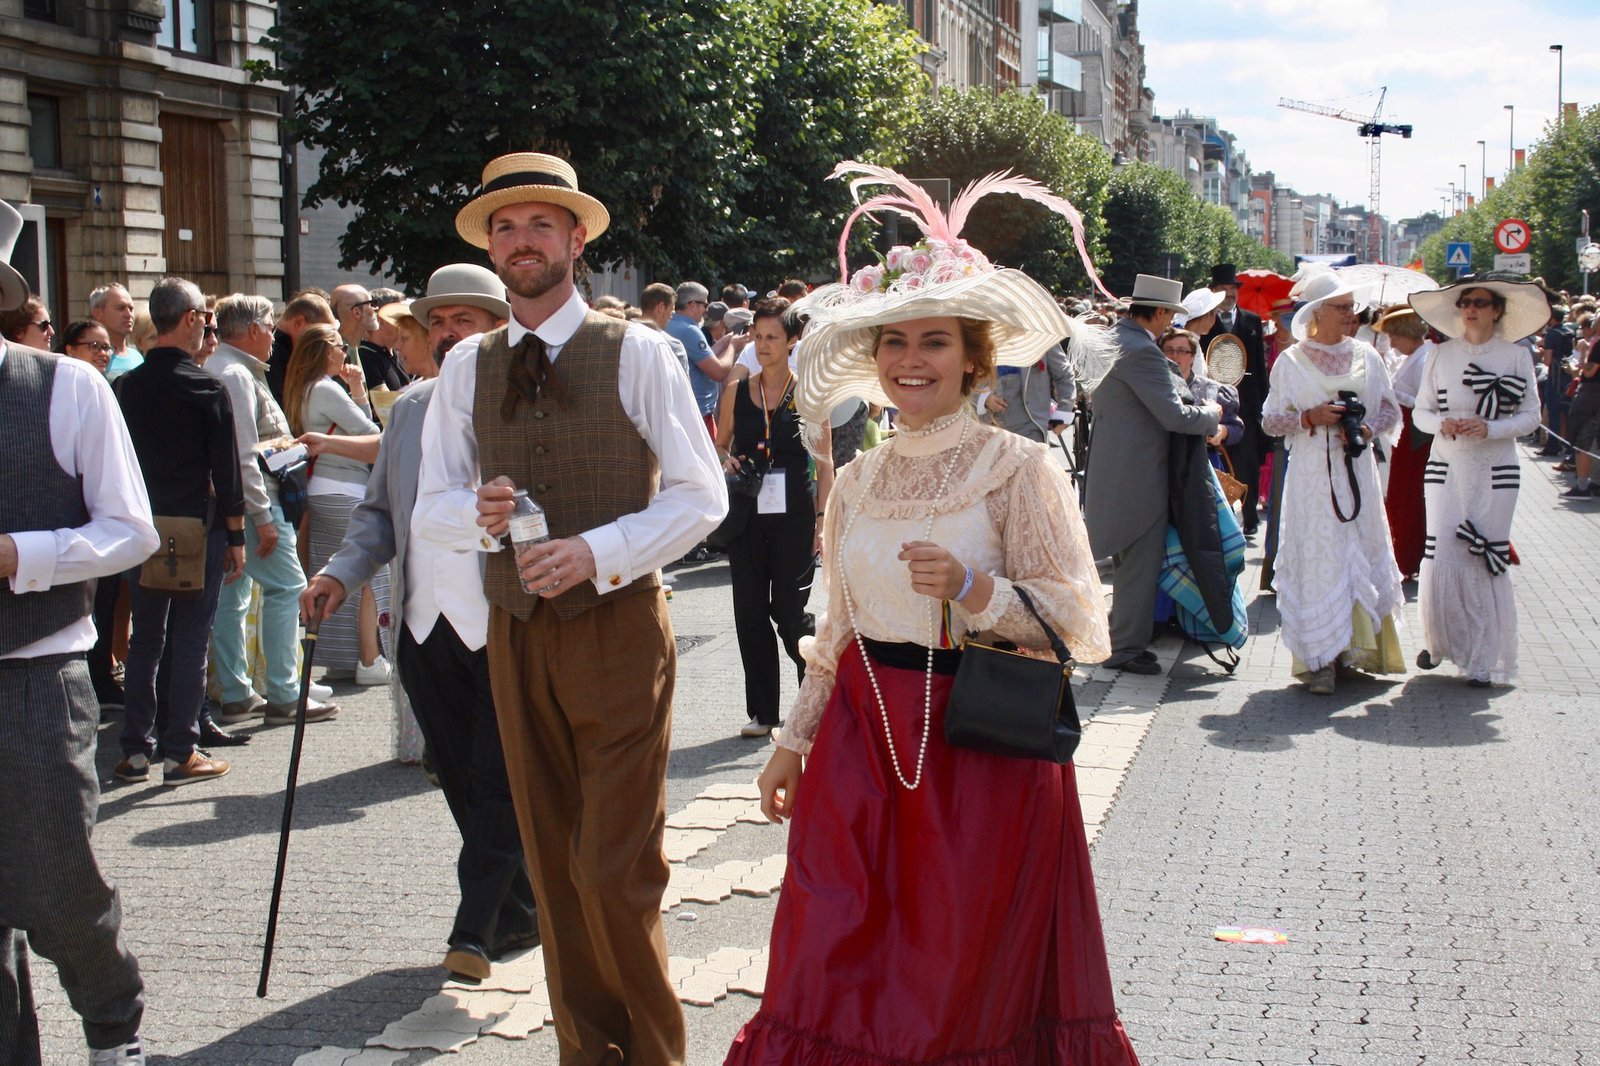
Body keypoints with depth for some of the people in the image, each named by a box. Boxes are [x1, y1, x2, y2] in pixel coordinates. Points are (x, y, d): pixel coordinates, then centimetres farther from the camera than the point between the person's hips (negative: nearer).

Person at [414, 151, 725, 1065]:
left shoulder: (639, 354, -4)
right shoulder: (467, 368, 8)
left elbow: (702, 496, -5)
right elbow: (430, 509, 9)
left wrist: (597, 552, -18)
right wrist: (478, 512, -15)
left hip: (620, 627, -4)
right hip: (517, 635, 4)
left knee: (616, 868, -6)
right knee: (554, 863, 10)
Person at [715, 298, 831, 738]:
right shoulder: (737, 393, 8)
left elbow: (825, 463, 1)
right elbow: (718, 446, 18)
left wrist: (822, 519, -6)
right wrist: (725, 462, -5)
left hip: (793, 515, -3)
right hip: (747, 515, 3)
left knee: (790, 613, -4)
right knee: (750, 613, 5)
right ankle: (763, 711, 15)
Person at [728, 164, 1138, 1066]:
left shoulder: (1019, 467, -6)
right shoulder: (857, 482, 9)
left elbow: (1079, 622, -11)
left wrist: (971, 588, -24)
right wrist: (796, 740, 18)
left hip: (982, 751, -4)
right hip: (862, 746, 5)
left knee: (964, 987, 5)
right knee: (836, 986, 4)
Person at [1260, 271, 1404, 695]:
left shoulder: (1366, 356, 9)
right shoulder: (1290, 362, 3)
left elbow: (1391, 410, 11)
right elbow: (1270, 420, 3)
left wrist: (1368, 429, -9)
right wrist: (1310, 418, -13)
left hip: (1355, 471, 3)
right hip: (1312, 474, -2)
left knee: (1361, 556, 3)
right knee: (1317, 561, -6)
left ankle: (1358, 645, 14)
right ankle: (1321, 660, -5)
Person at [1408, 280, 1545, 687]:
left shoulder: (1516, 356, 0)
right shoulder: (1441, 354, 4)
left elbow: (1531, 416, 0)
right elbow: (1420, 411, 8)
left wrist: (1490, 428, -16)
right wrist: (1442, 423, -13)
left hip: (1495, 472, -1)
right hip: (1446, 468, 1)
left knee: (1487, 561, -1)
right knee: (1440, 558, -3)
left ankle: (1483, 657, 8)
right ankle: (1437, 641, 19)